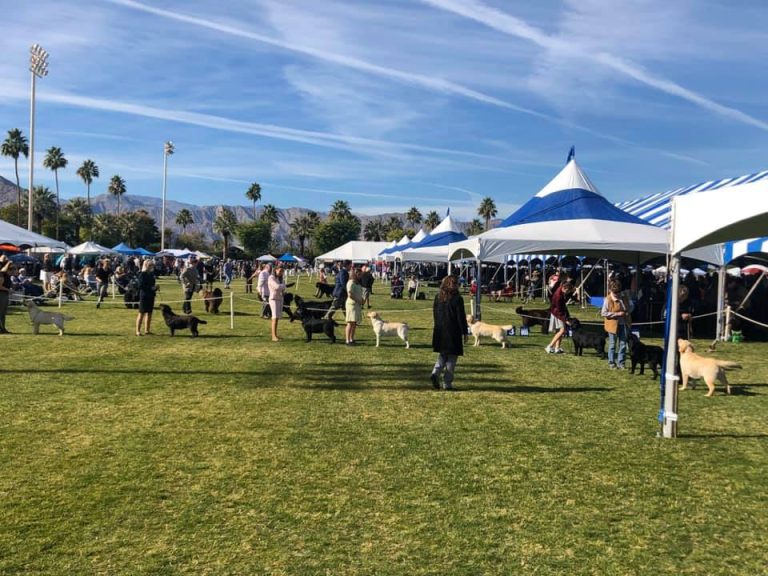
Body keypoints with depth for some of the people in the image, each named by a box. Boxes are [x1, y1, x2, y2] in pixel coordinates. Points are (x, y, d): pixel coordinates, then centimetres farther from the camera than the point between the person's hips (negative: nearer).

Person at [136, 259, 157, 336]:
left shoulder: (151, 274, 11)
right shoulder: (142, 274, -11)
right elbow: (140, 286, -17)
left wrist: (155, 287, 0)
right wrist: (151, 288, -23)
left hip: (151, 296, 7)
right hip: (144, 296, -7)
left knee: (149, 313, 10)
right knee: (142, 313, -3)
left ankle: (147, 330, 18)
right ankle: (138, 331, 2)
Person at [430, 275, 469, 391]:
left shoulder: (438, 297, 5)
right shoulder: (457, 298, -12)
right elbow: (461, 317, -10)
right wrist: (464, 332, -4)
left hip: (439, 331, 5)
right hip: (453, 332, -5)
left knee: (442, 355, 19)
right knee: (451, 357, 4)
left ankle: (436, 373, -5)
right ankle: (447, 383, 5)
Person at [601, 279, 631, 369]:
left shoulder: (624, 299, 4)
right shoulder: (607, 300, -12)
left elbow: (629, 309, 18)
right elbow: (603, 313, -15)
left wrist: (627, 313, -6)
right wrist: (616, 314, -19)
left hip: (624, 324, 5)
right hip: (613, 325, -5)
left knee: (623, 344, 6)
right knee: (612, 344, 5)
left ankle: (620, 363, 15)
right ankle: (611, 362, 18)